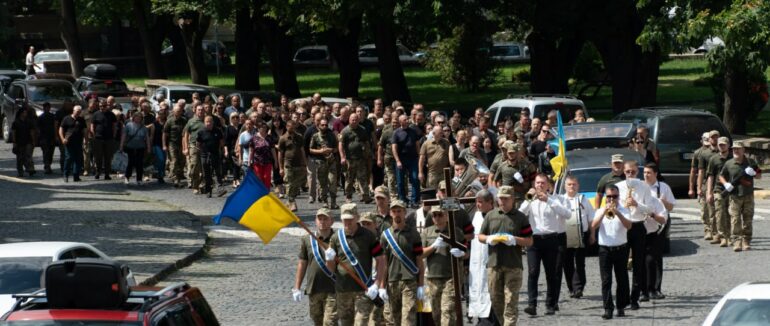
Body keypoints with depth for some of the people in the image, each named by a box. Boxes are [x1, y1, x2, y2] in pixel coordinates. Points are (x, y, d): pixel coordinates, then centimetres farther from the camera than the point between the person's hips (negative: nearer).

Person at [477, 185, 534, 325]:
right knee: (495, 298, 8)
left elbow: (529, 241, 3)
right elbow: (480, 236, 15)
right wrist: (488, 239, -7)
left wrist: (514, 240, -15)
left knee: (511, 300, -6)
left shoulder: (520, 218, 3)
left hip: (513, 266, -3)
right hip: (494, 263, 3)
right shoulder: (491, 215, 11)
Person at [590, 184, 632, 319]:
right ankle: (608, 309, -7)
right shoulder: (600, 211, 8)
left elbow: (628, 226, -14)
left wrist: (617, 213, -24)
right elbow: (594, 226, -8)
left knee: (622, 279, 5)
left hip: (621, 248, 0)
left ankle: (621, 307, 15)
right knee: (606, 279, -5)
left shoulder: (623, 210, 3)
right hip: (605, 249, 0)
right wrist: (604, 212, -17)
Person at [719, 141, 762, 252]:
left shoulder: (751, 162, 6)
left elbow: (759, 175, 13)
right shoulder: (729, 163, 4)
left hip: (748, 196, 1)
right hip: (735, 196, -1)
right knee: (735, 219, -8)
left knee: (748, 219, 4)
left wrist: (753, 173, -9)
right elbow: (721, 176, 14)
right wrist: (725, 184, -5)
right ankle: (737, 242, -9)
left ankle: (746, 242, 11)